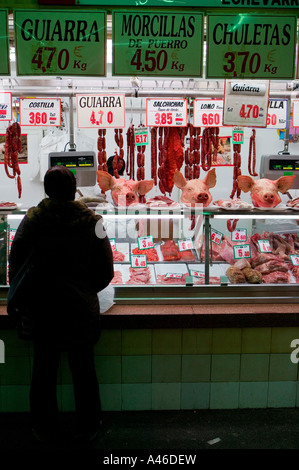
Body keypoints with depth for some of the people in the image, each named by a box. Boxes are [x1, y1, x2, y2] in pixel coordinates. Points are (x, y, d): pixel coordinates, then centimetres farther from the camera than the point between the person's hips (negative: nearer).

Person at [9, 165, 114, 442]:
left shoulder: (33, 219, -9)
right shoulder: (92, 221, -9)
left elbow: (16, 263, -7)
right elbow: (106, 272, -5)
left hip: (44, 309, 0)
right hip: (82, 310, 0)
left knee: (44, 371, 18)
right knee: (84, 372, 16)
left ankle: (44, 429, 34)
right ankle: (88, 428, 32)